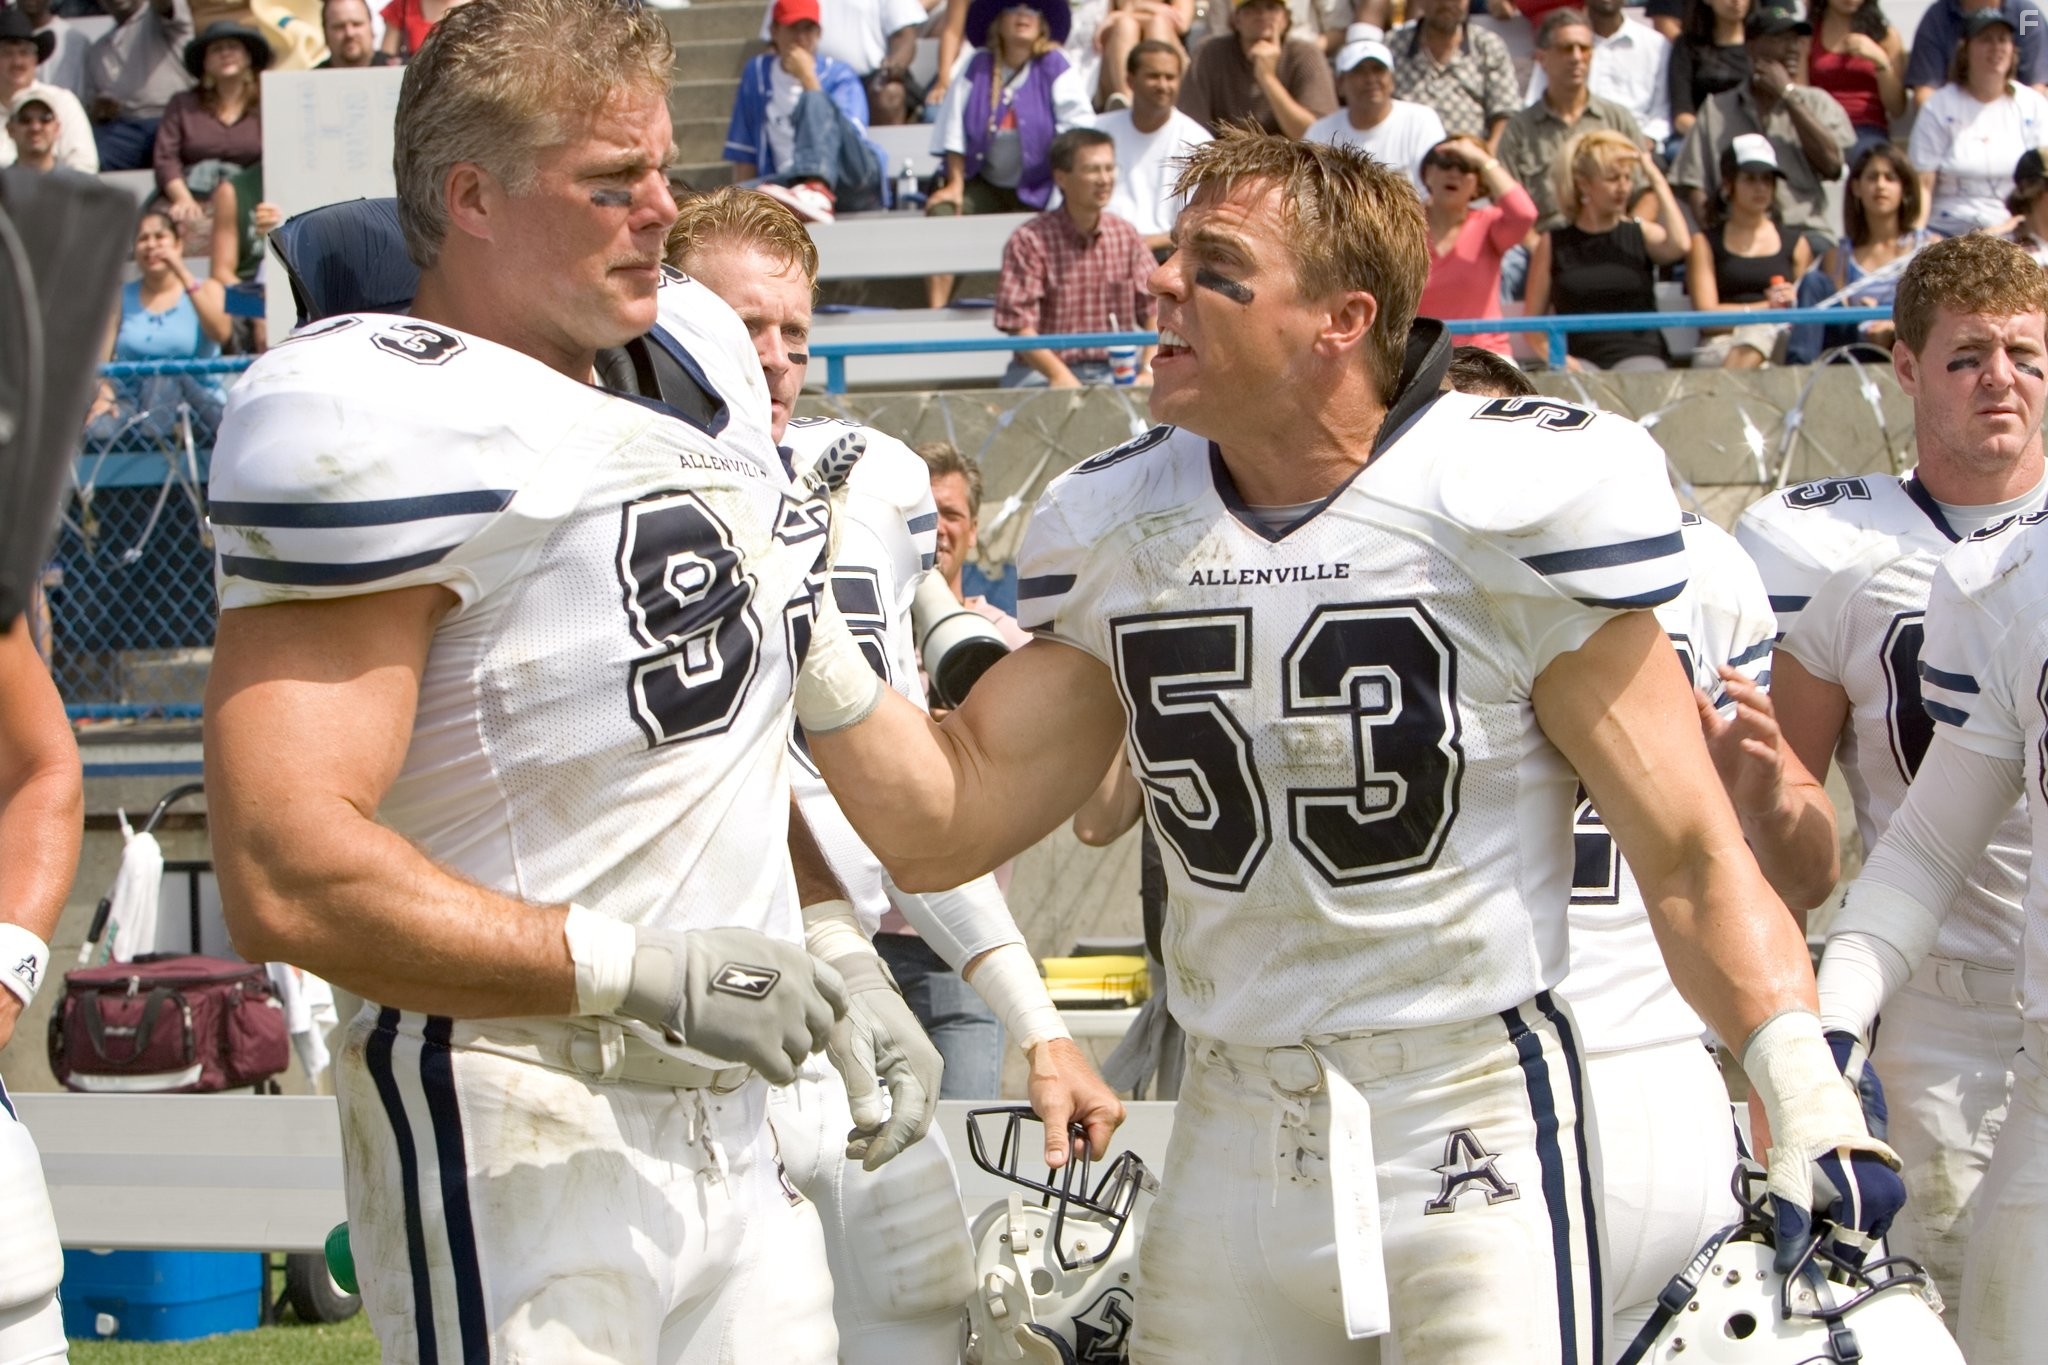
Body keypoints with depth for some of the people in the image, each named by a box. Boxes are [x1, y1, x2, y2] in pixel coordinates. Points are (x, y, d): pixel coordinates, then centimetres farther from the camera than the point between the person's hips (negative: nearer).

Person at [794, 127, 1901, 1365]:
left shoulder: (1519, 502, -11)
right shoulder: (1113, 533, 6)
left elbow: (1689, 855, -10)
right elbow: (944, 825, 8)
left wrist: (1811, 1097, -20)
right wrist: (808, 637, -3)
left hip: (1479, 1117, -5)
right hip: (1237, 1133, 5)